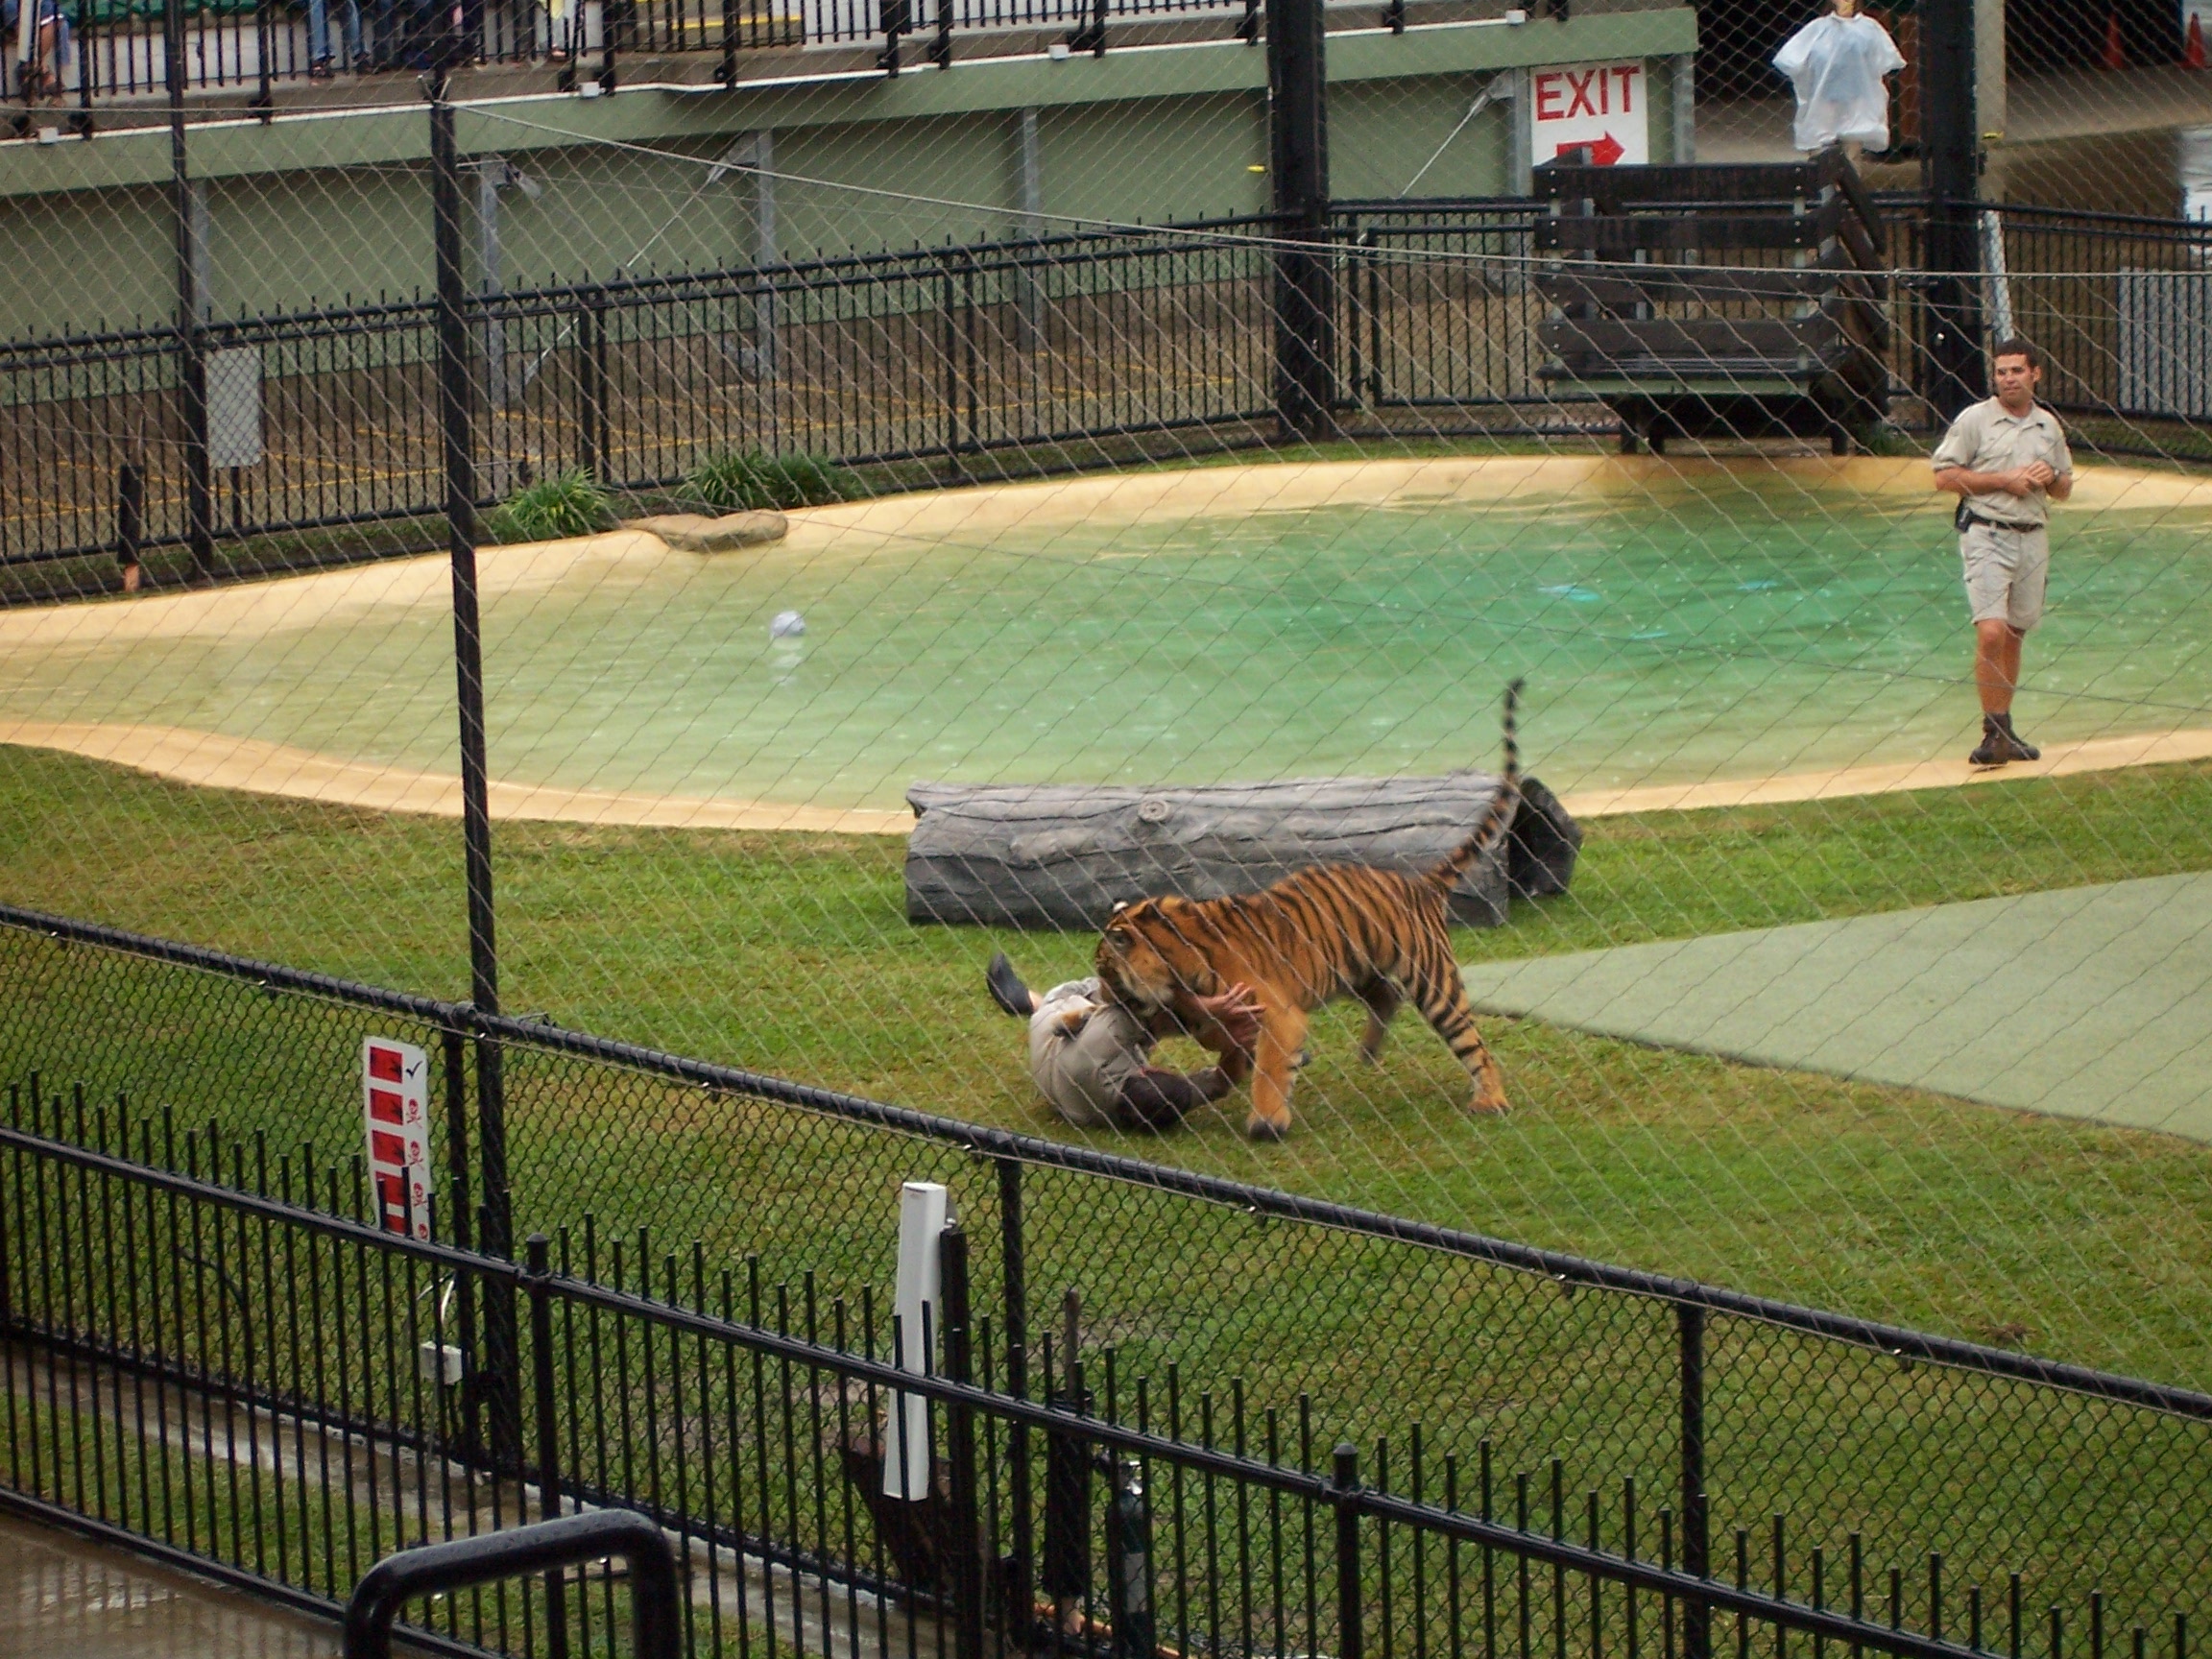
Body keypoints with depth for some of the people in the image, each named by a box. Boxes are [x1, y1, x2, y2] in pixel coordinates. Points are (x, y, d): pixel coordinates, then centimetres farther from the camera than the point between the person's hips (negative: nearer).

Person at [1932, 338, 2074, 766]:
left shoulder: (2049, 426, 13)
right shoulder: (1975, 419, -2)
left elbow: (2065, 489, 22)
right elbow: (1944, 476, -7)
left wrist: (2050, 478, -2)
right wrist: (2003, 480, -13)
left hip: (2033, 537, 5)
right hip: (1986, 534, -5)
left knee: (2013, 635, 10)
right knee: (1991, 632, -16)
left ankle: (2003, 731, 19)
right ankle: (1995, 734, -10)